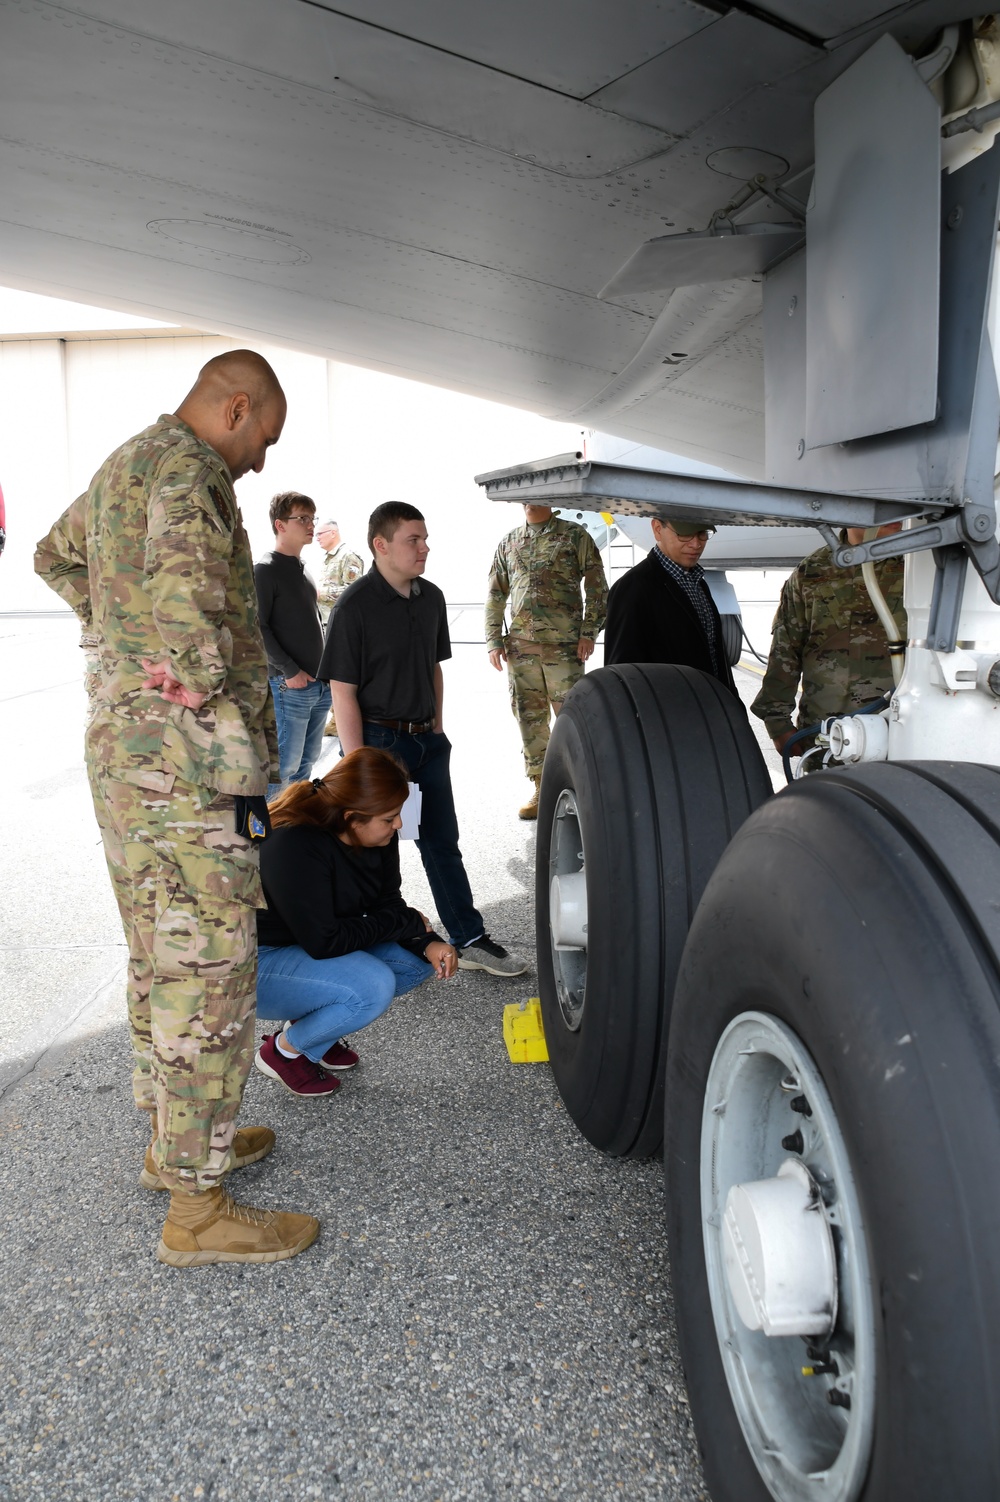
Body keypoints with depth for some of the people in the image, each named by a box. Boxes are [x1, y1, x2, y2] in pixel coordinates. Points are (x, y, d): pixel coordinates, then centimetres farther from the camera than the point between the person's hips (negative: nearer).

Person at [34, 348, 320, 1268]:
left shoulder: (121, 467, 18)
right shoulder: (188, 473, -14)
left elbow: (56, 557, 34)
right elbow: (187, 607, -27)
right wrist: (236, 765, -18)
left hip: (122, 739, 10)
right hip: (183, 756, -10)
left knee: (160, 960, 18)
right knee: (209, 971, -4)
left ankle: (176, 1144, 33)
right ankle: (198, 1210, 7)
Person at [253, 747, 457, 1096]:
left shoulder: (378, 837, -8)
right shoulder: (294, 846, -32)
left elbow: (387, 903, 2)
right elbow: (323, 942, -31)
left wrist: (428, 943, -17)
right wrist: (406, 922, -22)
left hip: (314, 947, 9)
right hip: (259, 964, -8)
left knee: (419, 960, -5)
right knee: (373, 986, -29)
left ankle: (307, 1023, 7)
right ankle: (285, 1051, -4)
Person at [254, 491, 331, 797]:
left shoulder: (303, 568, 16)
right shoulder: (265, 570, -8)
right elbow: (257, 628, -15)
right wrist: (290, 671, -18)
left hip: (320, 685, 8)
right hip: (289, 685, -8)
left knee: (307, 760, 14)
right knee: (284, 764, -7)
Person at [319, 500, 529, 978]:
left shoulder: (431, 598, 6)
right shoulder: (355, 606, -14)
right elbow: (343, 691, -15)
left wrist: (436, 728, 13)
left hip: (425, 738, 7)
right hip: (378, 738, -6)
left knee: (443, 841, 12)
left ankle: (470, 940, 21)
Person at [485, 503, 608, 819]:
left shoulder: (575, 536, 3)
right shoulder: (509, 542, 15)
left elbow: (597, 587, 2)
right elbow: (495, 595, 17)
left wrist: (589, 632, -7)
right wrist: (494, 640, 8)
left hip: (564, 645, -4)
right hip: (520, 646, 4)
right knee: (530, 718, 6)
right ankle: (540, 788, 15)